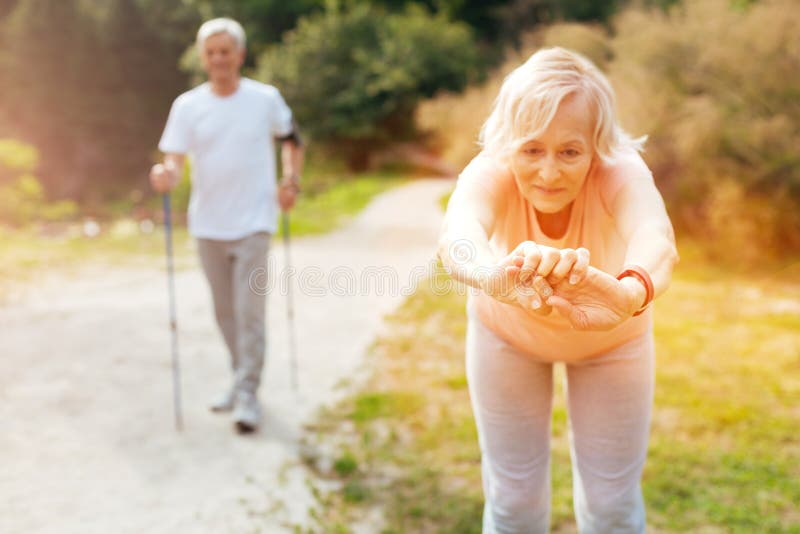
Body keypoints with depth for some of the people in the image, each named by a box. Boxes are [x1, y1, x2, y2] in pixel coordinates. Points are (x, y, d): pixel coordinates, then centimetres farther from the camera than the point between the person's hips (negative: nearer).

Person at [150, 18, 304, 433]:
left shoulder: (266, 99, -1)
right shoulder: (187, 106, 1)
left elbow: (291, 140, 14)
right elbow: (174, 159, -7)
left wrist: (290, 181, 0)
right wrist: (166, 177, -29)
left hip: (252, 222, -3)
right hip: (208, 224, 3)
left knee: (249, 310, -9)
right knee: (225, 311, 13)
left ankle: (248, 395, -2)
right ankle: (241, 381, 30)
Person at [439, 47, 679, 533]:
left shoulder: (623, 174, -34)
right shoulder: (490, 174, -33)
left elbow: (656, 237, -56)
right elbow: (458, 233, -55)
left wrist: (627, 293, -80)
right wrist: (492, 274, -79)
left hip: (611, 337, 0)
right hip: (507, 331, 0)